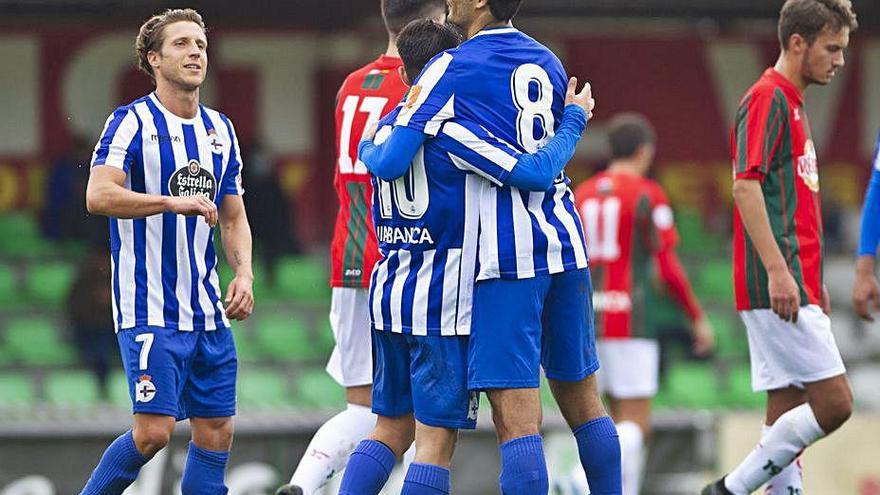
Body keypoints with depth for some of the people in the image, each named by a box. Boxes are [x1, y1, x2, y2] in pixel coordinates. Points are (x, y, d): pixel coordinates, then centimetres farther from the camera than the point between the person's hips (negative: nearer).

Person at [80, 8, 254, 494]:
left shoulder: (220, 129, 13)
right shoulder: (131, 122, -7)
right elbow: (98, 196, -21)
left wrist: (243, 274, 3)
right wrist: (173, 202, -31)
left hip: (208, 311, 7)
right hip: (149, 311, -7)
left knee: (216, 430, 3)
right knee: (154, 430, -14)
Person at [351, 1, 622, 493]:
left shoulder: (452, 68, -7)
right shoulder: (549, 63, 14)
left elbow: (391, 160, -11)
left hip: (507, 253, -7)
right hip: (565, 244, 7)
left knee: (517, 419, -10)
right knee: (583, 401, 17)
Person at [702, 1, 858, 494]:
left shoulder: (792, 103, 21)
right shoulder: (768, 99, -10)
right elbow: (746, 185, -19)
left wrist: (813, 280, 25)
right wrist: (777, 270, -25)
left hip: (793, 289, 10)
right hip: (777, 288, -10)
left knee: (788, 411, 7)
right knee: (834, 401, -13)